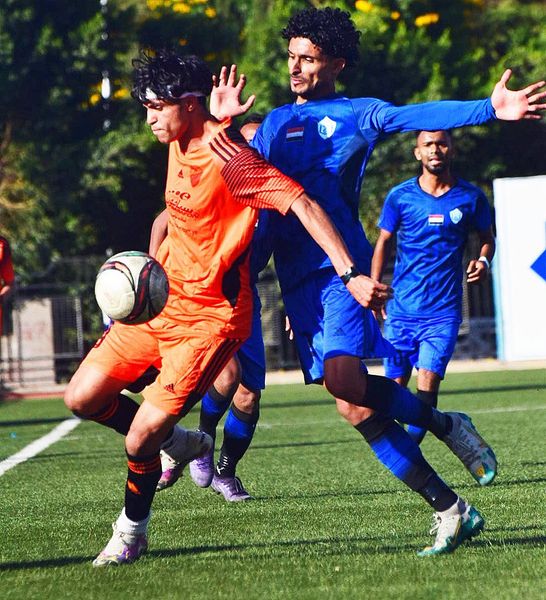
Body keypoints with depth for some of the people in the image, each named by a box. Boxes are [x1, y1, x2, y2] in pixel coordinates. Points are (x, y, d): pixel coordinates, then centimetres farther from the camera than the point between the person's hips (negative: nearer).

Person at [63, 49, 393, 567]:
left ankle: (131, 531, 16)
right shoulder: (178, 146, 6)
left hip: (210, 317, -9)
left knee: (140, 439, -12)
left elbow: (302, 205, -28)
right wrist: (150, 269, 13)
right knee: (82, 398, 6)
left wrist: (351, 274, -35)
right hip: (162, 300, 9)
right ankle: (180, 443, 28)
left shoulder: (227, 156, -21)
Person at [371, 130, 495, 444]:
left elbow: (487, 238, 15)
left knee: (428, 381, -15)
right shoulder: (400, 196, 2)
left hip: (444, 311, -1)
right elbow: (384, 243, 12)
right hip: (402, 309, 1)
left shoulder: (470, 197, 2)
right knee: (396, 383, 3)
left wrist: (484, 261, -7)